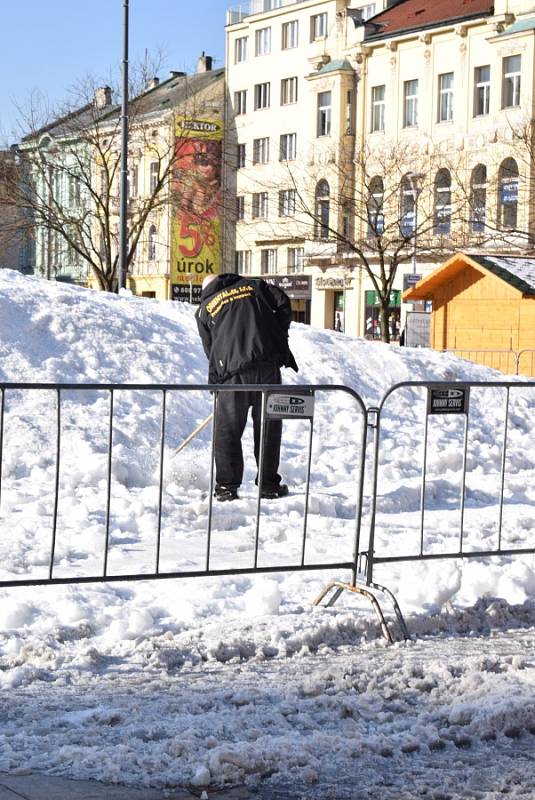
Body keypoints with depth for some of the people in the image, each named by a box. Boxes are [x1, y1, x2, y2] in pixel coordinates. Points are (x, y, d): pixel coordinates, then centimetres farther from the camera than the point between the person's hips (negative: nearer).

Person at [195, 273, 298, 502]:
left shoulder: (204, 309, 17)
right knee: (268, 426, 11)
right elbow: (282, 303, 6)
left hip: (232, 372, -1)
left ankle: (227, 486, 8)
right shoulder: (253, 285, 19)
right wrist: (279, 339, 12)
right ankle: (269, 485, 16)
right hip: (268, 362, 1)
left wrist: (216, 381, 21)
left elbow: (210, 349, 15)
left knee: (227, 430, 9)